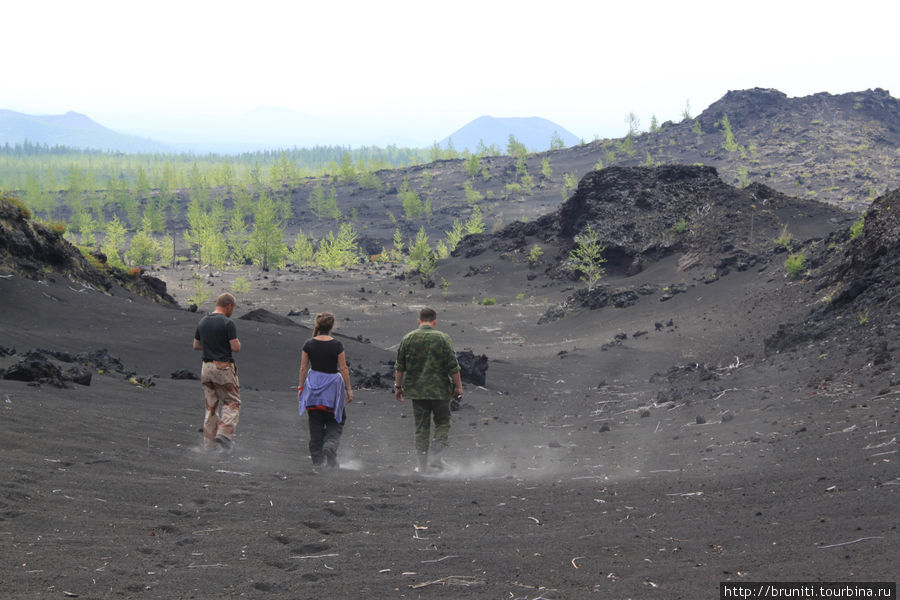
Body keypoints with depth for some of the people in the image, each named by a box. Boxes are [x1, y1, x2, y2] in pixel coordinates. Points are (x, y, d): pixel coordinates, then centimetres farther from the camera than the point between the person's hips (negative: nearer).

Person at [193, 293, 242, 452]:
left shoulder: (202, 322, 8)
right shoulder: (227, 323, -13)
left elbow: (196, 345, 14)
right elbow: (236, 348, -15)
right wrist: (237, 343, 6)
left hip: (206, 367, 6)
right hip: (223, 367, -6)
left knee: (211, 406, 11)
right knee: (232, 403, 4)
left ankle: (209, 442, 10)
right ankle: (224, 433, -15)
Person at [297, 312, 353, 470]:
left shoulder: (309, 344, -2)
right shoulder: (336, 345, -9)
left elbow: (303, 368, 1)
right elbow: (344, 369, -6)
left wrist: (301, 387, 11)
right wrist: (348, 389, 2)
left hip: (313, 385, 3)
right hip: (332, 385, -3)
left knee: (315, 426, 9)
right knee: (335, 424, 9)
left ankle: (317, 460, 8)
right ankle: (330, 446, -18)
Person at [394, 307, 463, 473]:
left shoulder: (408, 339, 2)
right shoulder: (442, 338, -5)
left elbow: (400, 366, 5)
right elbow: (453, 367, -6)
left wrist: (398, 386, 14)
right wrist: (458, 386, 2)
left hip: (416, 390, 3)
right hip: (440, 389, -2)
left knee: (421, 426, 8)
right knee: (442, 422, 12)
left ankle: (422, 466, 8)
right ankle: (437, 457, -1)